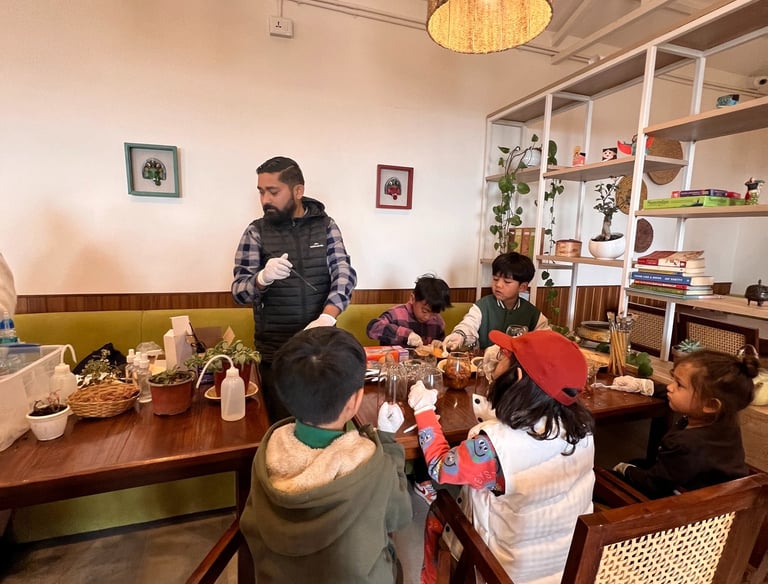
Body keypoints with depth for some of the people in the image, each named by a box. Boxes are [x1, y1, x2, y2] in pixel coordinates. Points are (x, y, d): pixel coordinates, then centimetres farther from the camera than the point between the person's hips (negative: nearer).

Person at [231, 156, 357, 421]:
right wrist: (263, 278, -27)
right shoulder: (256, 231, -2)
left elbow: (344, 274, -10)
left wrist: (327, 317, -28)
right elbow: (238, 291, -4)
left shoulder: (326, 225, 0)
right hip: (275, 349, 0)